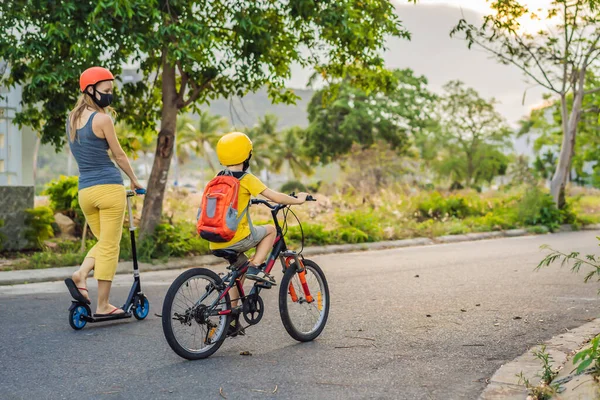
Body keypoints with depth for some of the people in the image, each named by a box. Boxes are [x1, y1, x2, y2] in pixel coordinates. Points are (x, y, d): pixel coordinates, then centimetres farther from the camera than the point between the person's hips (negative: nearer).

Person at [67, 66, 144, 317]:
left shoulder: (71, 119, 11)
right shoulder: (102, 119, -10)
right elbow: (119, 155, -2)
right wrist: (134, 180, 11)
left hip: (85, 190, 7)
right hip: (109, 188, -7)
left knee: (103, 242, 22)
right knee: (110, 246, 2)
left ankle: (81, 273, -4)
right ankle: (103, 305, 5)